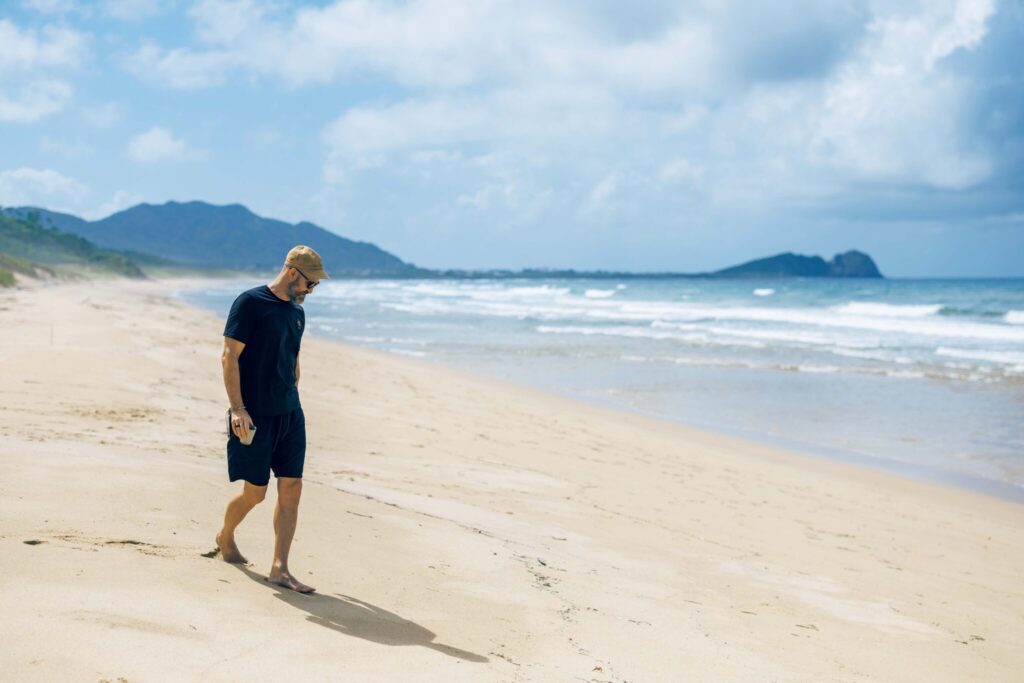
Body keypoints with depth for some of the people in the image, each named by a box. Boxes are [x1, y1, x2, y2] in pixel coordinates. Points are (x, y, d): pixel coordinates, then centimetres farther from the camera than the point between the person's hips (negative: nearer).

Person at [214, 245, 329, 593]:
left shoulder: (297, 312, 13)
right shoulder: (250, 302, -10)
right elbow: (229, 357, -13)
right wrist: (238, 409, -18)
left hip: (290, 414, 7)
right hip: (255, 417, -7)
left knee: (291, 489, 0)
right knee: (255, 492, 3)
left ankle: (280, 568, 4)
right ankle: (225, 537, 32)